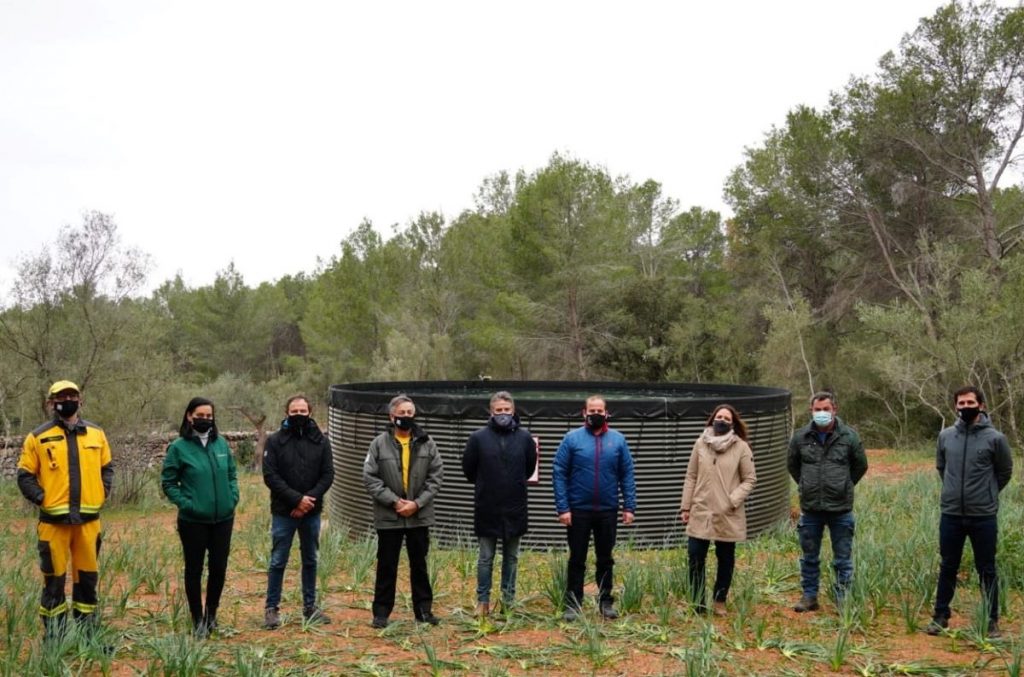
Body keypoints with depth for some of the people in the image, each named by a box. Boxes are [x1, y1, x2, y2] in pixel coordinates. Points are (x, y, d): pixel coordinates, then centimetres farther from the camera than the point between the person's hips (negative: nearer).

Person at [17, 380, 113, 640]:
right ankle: (53, 637, 12)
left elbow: (107, 467, 18)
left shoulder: (96, 433, 9)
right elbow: (25, 475, 3)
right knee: (54, 580, 3)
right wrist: (42, 498, -6)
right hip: (54, 520, -3)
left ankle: (87, 634, 21)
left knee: (88, 578, 10)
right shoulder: (38, 437, -1)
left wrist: (102, 494, 7)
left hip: (89, 519, 3)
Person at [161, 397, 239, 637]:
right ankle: (198, 619, 21)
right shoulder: (179, 447, -7)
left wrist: (233, 497, 1)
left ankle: (211, 613, 30)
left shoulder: (221, 443, 4)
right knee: (194, 570, 7)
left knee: (219, 568, 10)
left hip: (223, 518, 4)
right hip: (193, 520, -3)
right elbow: (168, 482, -3)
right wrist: (185, 503, -12)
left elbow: (232, 474, 14)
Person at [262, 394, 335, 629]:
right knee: (278, 561, 3)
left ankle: (310, 606, 22)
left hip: (311, 512, 3)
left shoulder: (320, 441, 3)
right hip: (284, 512, -3)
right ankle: (271, 607, 13)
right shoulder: (275, 441, -4)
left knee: (310, 560, 12)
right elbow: (270, 476, -10)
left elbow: (328, 475, 0)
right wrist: (296, 498, -18)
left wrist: (309, 498, -14)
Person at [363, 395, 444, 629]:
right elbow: (370, 477, -6)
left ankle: (424, 609, 22)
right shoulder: (379, 443, -3)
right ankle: (381, 612, 17)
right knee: (386, 566, 8)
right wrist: (394, 501, -14)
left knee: (419, 565, 12)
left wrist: (417, 503, -11)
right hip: (388, 516, -1)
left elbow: (436, 476, -1)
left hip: (420, 515, 1)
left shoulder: (426, 443, 0)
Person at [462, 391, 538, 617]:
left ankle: (508, 601, 21)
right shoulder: (478, 437, -6)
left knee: (511, 557, 12)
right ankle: (483, 601, 16)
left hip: (515, 509, 1)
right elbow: (468, 469, 5)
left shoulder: (524, 437, -2)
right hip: (487, 508, -1)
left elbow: (530, 467, 12)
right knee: (485, 558, 7)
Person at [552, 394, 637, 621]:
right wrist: (562, 507, -12)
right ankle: (573, 604, 15)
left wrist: (629, 506, -4)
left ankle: (606, 602, 24)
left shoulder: (618, 440, 2)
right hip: (578, 510, -2)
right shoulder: (572, 438, -4)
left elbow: (627, 475, 3)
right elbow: (559, 474, -6)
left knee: (605, 559, 12)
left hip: (608, 511, 2)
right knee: (577, 560, 6)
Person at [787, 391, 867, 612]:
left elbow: (861, 465, 9)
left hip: (841, 508, -2)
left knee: (843, 559, 5)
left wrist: (844, 485, 10)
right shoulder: (801, 437, -1)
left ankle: (843, 600, 15)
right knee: (809, 557, 12)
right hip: (810, 508, 2)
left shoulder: (849, 436, -5)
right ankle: (809, 596, 24)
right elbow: (792, 465, 16)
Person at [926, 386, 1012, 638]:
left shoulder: (995, 438, -7)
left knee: (987, 570, 8)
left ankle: (992, 621, 19)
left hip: (984, 516, -3)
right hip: (950, 514, 3)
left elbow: (1005, 472, 6)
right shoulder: (945, 436, 2)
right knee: (947, 568, 11)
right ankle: (940, 616, 21)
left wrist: (986, 494, 12)